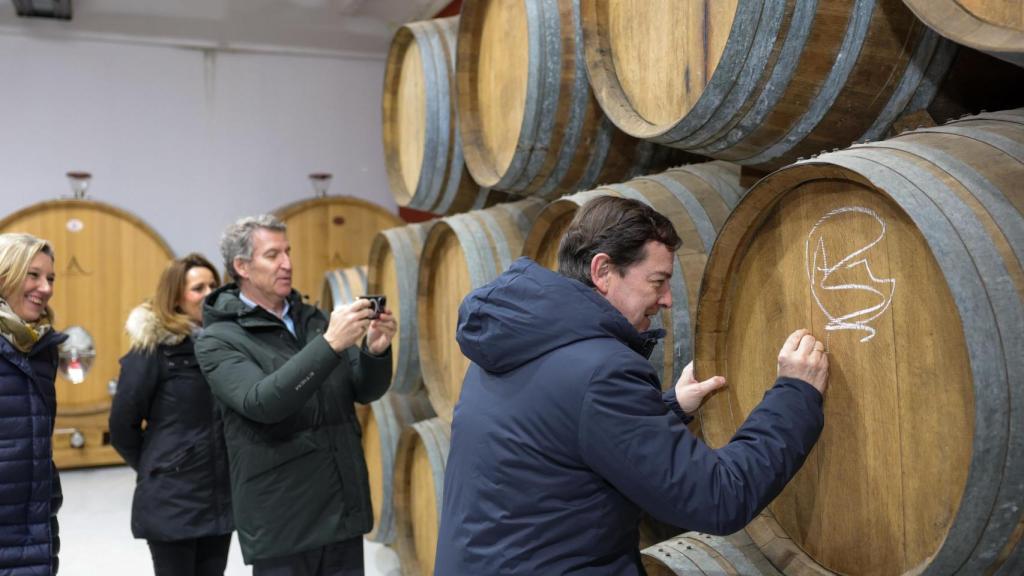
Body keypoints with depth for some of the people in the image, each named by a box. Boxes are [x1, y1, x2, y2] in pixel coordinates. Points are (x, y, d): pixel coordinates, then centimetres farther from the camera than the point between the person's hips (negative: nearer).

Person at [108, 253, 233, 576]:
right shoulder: (154, 346, -10)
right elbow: (122, 424, -6)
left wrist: (226, 468, 8)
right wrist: (153, 468, 4)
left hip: (221, 494, 5)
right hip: (171, 498, -5)